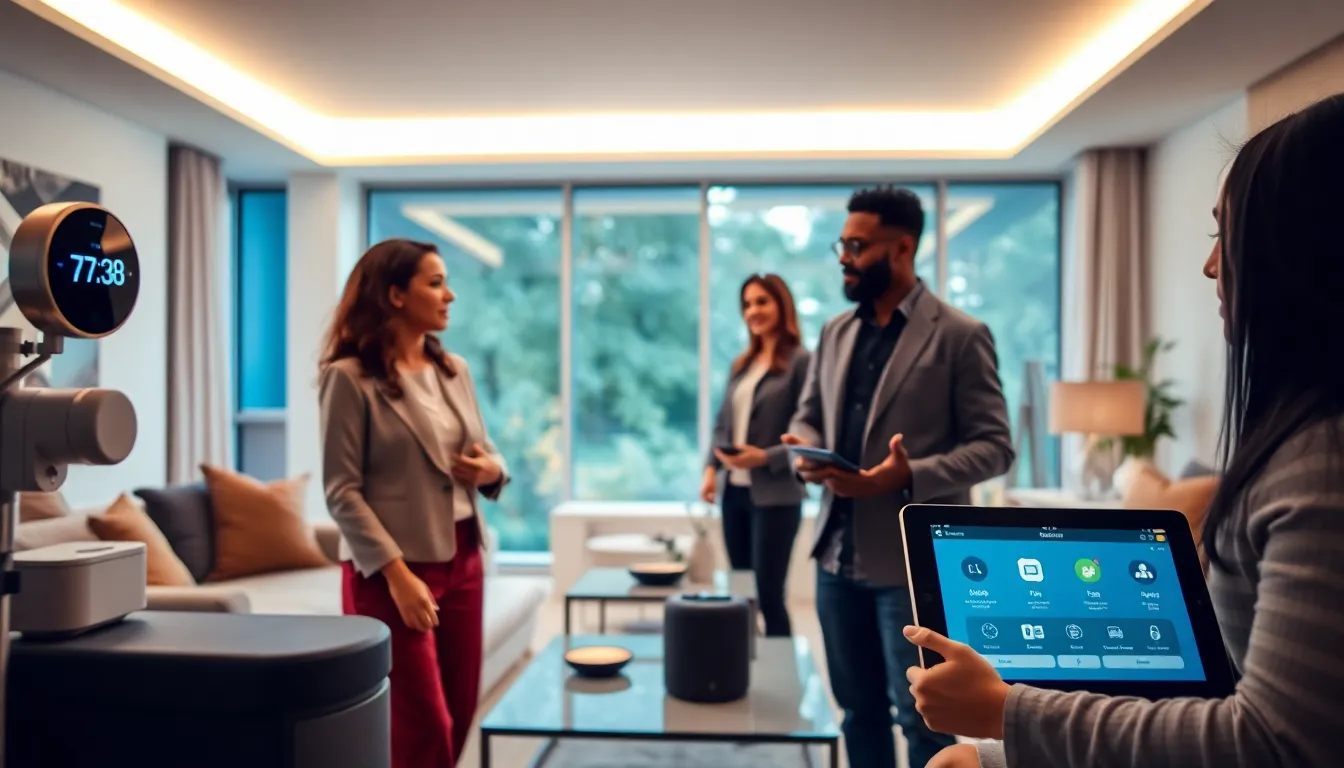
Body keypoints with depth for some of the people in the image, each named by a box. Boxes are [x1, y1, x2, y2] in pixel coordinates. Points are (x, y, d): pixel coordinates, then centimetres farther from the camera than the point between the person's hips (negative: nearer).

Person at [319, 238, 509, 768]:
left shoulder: (455, 369, 9)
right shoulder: (351, 377, -10)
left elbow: (487, 456, 17)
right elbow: (342, 492, -13)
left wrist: (492, 470, -7)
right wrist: (397, 573, -20)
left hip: (461, 559, 7)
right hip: (391, 567, -6)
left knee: (460, 715, 13)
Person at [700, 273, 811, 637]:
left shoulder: (800, 361, -7)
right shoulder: (742, 364, 14)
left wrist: (766, 457, -21)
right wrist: (711, 468, 2)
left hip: (775, 495, -7)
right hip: (733, 491, 7)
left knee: (768, 595, -3)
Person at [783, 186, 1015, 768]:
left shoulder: (960, 336, -7)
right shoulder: (835, 332, 11)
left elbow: (994, 446, -10)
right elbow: (806, 416, 17)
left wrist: (911, 476, -25)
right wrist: (806, 451, -7)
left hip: (914, 560, -5)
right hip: (839, 554, 6)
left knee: (920, 716, 8)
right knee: (858, 710, 18)